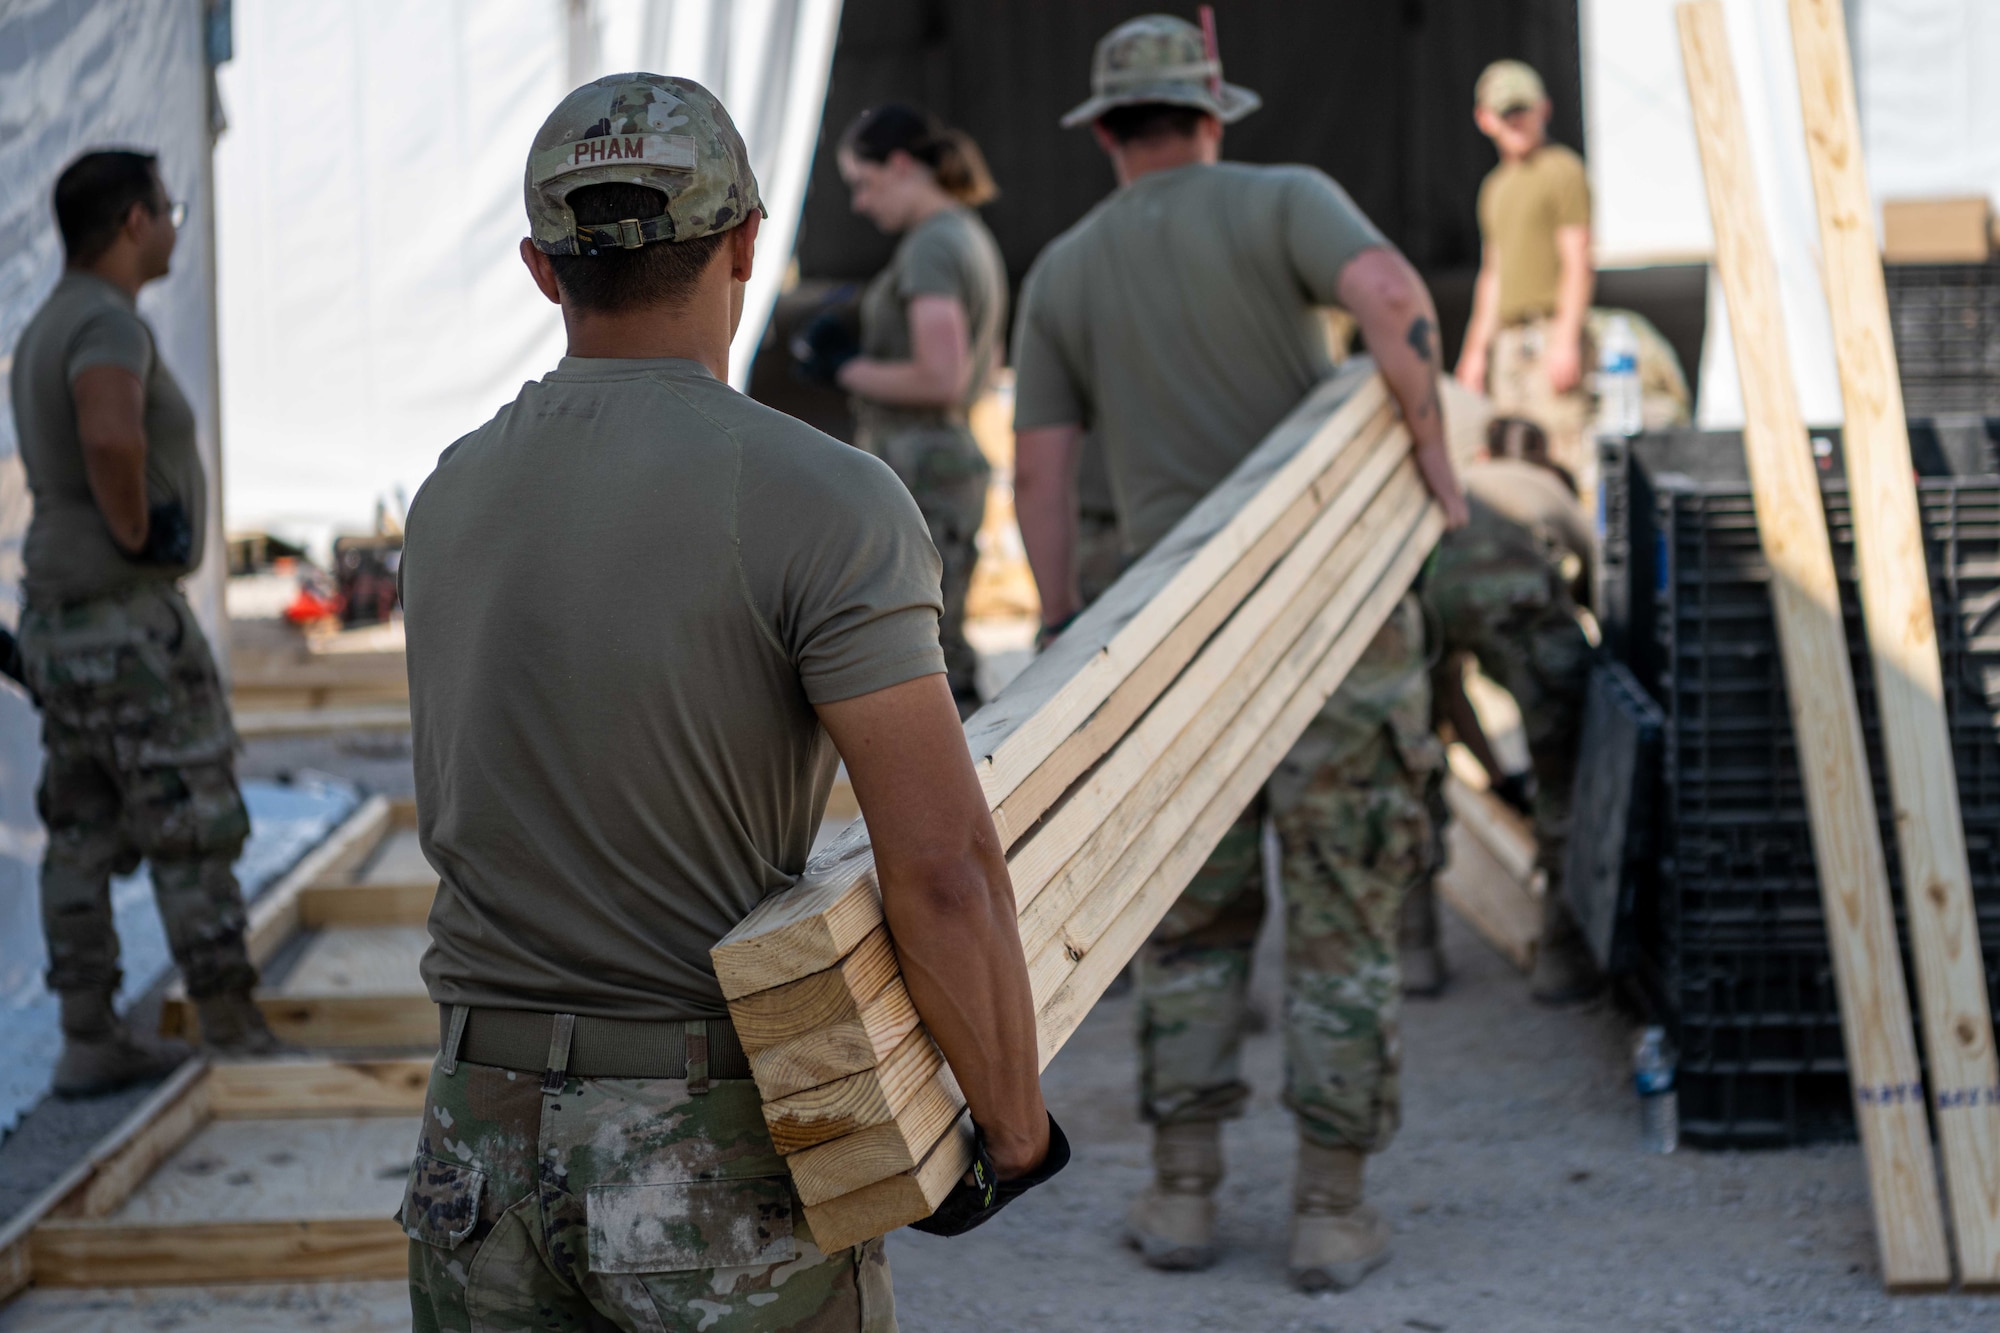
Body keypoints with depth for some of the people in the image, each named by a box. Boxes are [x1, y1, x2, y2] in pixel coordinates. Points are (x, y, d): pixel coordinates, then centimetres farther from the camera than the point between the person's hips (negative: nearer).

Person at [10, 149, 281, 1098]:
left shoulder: (46, 334, 15)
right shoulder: (109, 325, -18)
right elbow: (111, 439, -39)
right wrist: (138, 532, -22)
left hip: (64, 619, 9)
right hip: (127, 619, -9)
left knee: (87, 837, 10)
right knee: (196, 831, -2)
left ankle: (90, 1044, 12)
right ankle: (237, 1040, 2)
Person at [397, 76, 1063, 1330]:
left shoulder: (450, 502, 6)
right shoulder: (821, 499, -14)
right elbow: (944, 873, -20)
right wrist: (1018, 1126, -6)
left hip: (482, 1152, 5)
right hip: (724, 1160, -5)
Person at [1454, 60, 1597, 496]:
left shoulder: (1563, 170, -4)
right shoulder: (1495, 187, 21)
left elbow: (1578, 264, -11)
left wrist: (1565, 340, -19)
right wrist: (1476, 349, 21)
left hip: (1551, 333, -8)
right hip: (1510, 339, 8)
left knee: (1564, 451, -14)